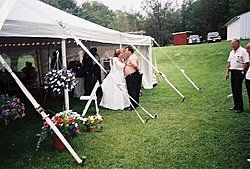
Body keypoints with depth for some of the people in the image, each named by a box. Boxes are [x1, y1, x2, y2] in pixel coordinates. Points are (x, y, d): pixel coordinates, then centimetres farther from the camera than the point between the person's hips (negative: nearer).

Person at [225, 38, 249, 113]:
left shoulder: (243, 51, -10)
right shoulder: (231, 52, 14)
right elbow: (229, 63, 17)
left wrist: (242, 72, -14)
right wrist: (227, 72, 11)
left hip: (239, 72, -8)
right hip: (233, 72, 8)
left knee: (238, 89, -9)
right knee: (233, 89, 9)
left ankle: (240, 107, -2)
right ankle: (236, 106, 19)